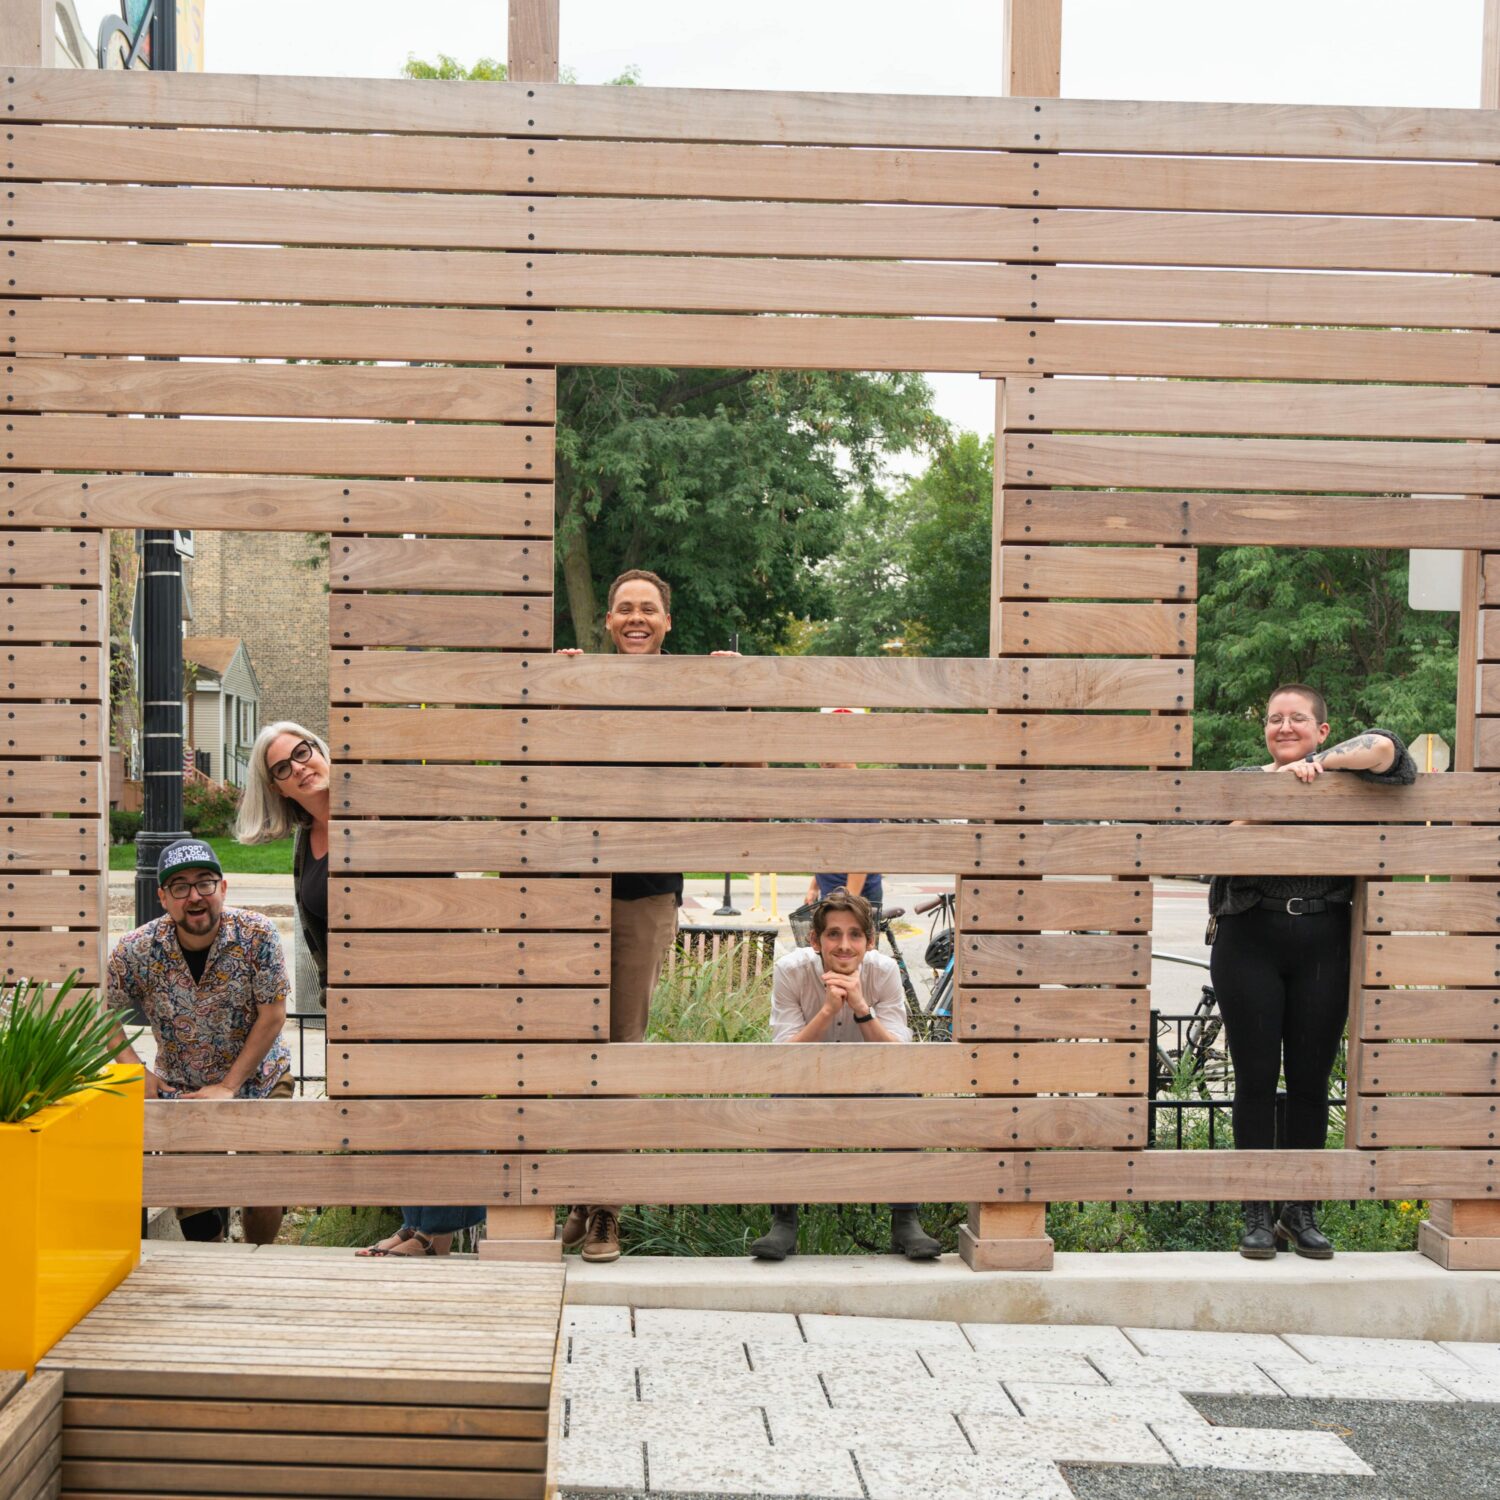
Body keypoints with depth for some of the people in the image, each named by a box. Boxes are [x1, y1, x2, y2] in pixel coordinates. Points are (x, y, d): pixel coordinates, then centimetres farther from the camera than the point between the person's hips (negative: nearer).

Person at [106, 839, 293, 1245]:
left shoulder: (257, 934, -19)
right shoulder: (134, 952, -16)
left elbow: (272, 1015, -15)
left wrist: (229, 1086, -15)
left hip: (259, 1081, -1)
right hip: (181, 1090, 1)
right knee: (196, 1220, 0)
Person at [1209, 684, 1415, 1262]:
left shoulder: (1340, 783, 8)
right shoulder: (1243, 780, 9)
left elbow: (1384, 747, -11)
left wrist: (1316, 764, -11)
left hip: (1322, 947, 1)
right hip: (1250, 945, -1)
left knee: (1310, 1081, 4)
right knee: (1256, 1079, 0)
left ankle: (1300, 1214, 15)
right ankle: (1257, 1217, 7)